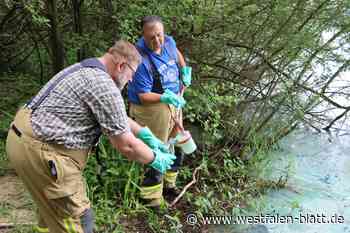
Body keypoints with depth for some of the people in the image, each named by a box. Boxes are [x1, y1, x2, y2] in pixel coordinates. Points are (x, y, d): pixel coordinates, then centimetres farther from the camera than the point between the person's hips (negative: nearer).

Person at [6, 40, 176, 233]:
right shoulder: (105, 87, -20)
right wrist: (155, 159, 3)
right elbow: (126, 146, -15)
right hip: (41, 151, -11)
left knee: (52, 207, 30)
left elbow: (116, 116, 22)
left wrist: (147, 135, 22)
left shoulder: (87, 70, 12)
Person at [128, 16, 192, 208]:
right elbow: (144, 96, -25)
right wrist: (165, 97, -35)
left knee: (176, 147, 20)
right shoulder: (141, 60, -27)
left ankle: (168, 185, 42)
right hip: (152, 109, -8)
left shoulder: (168, 42, -4)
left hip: (173, 104, 8)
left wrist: (185, 70, 15)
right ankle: (151, 200, 11)